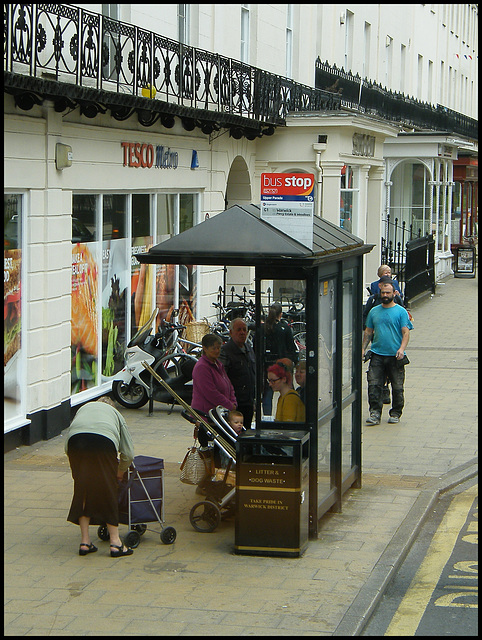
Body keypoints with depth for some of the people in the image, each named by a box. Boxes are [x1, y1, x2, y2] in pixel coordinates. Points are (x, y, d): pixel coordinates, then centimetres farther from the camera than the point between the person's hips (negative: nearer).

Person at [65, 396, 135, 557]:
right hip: (104, 441, -2)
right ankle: (115, 543, 12)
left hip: (76, 440, 2)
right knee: (109, 492, 9)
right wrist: (120, 472, 42)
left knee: (82, 491, 14)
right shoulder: (115, 413, 33)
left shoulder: (83, 408, 38)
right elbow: (128, 453, 25)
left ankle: (85, 542, 15)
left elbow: (67, 447, 29)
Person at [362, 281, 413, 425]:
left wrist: (402, 349, -20)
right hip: (377, 355, 3)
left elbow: (406, 332, -5)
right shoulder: (374, 311, 13)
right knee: (374, 385, -8)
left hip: (395, 356, -3)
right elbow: (368, 332, 19)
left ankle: (395, 414, 16)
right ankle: (375, 413, -5)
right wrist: (363, 348, 9)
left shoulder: (401, 312, 1)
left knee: (397, 387, 3)